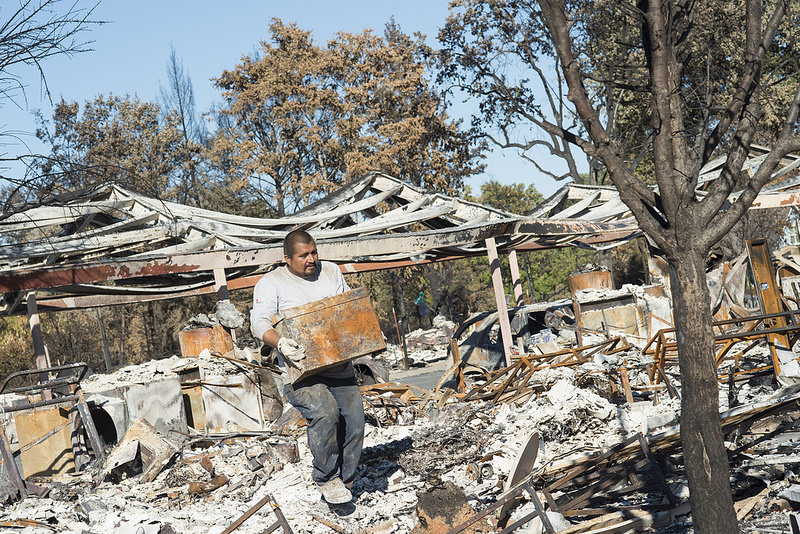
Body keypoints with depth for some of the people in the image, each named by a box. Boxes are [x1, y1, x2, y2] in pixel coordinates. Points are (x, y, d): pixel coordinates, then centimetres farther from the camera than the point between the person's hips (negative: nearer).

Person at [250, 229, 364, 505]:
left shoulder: (331, 272, 14)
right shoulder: (271, 283, 1)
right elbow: (259, 322, -9)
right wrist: (280, 342, -28)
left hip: (339, 366, 5)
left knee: (354, 423, -4)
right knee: (324, 411, -29)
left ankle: (344, 483, 17)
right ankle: (326, 478, -9)